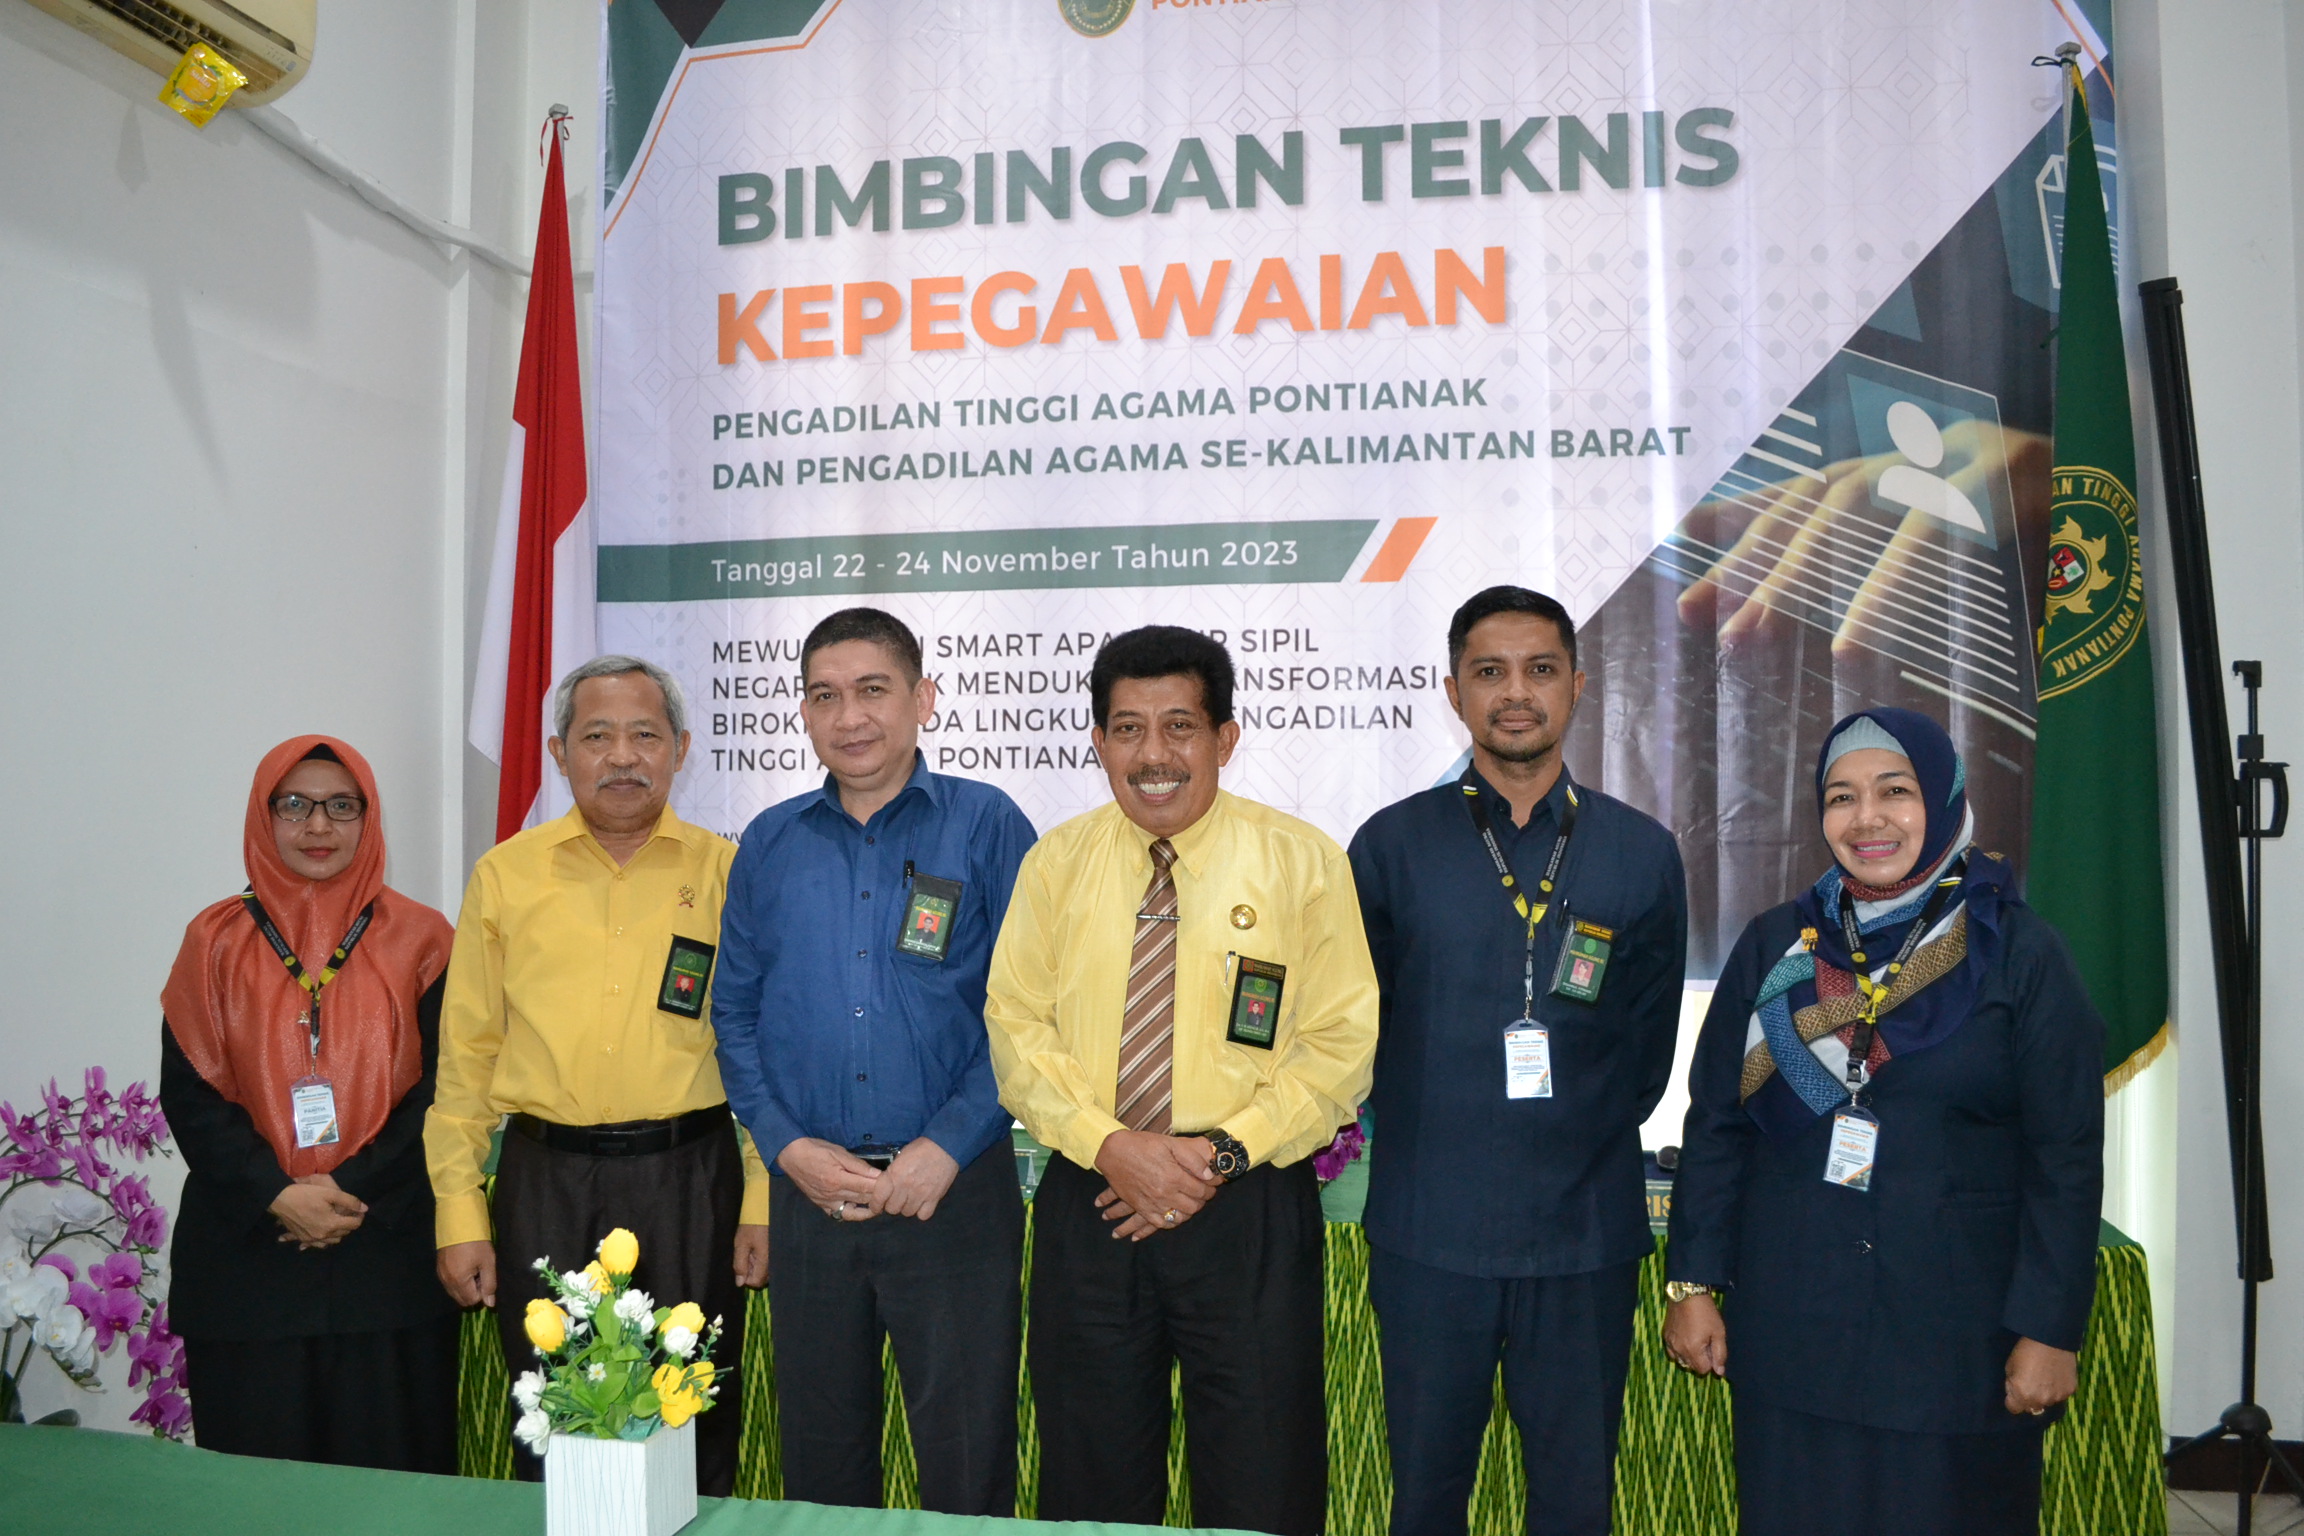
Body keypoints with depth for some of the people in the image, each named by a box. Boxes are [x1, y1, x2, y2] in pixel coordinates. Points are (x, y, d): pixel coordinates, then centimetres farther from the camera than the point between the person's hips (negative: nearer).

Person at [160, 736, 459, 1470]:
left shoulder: (418, 941, 3)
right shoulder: (216, 942, 6)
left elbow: (443, 1091, -1)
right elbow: (189, 1094, 1)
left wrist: (354, 1189, -12)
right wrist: (277, 1196, -11)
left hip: (389, 1248, -1)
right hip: (244, 1254, 1)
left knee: (390, 1473, 2)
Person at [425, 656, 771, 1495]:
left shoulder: (724, 872, 2)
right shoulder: (506, 874, 5)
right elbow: (466, 1053, 7)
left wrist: (761, 1203, -2)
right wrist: (460, 1211, 3)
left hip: (689, 1177, -1)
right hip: (546, 1176, 1)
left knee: (693, 1428, 8)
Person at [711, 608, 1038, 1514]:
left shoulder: (986, 826, -3)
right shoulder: (770, 843, 8)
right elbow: (733, 1011, 10)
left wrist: (949, 1146, -13)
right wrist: (786, 1144, -3)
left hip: (953, 1193, -3)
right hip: (809, 1192, 4)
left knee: (969, 1464, 4)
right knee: (819, 1455, 16)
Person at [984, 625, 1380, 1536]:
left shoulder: (1303, 862, -3)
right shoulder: (1056, 864, 4)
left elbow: (1342, 1046, -5)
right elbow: (1016, 1030, 2)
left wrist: (1222, 1152, -15)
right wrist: (1112, 1146, -13)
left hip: (1251, 1213, -2)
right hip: (1089, 1208, 3)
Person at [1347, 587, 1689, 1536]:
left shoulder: (1641, 853, 4)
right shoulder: (1391, 846, 0)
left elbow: (1648, 1049, 11)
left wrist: (1583, 1140, 8)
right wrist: (1432, 1137, 6)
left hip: (1585, 1233, 1)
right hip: (1427, 1233, 0)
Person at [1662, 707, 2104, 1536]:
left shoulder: (2020, 953, -4)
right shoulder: (1775, 943, 3)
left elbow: (2067, 1159, -5)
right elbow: (1715, 1123, 3)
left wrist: (2050, 1330, -8)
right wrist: (1693, 1283, 0)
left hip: (1956, 1331, -2)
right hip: (1789, 1323, 2)